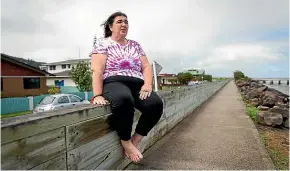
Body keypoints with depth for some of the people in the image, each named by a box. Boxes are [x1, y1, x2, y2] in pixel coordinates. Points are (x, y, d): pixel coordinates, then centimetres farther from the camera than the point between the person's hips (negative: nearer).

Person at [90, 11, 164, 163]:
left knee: (156, 104, -25)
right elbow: (97, 71, -5)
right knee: (124, 100, -40)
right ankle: (126, 143, -14)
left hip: (137, 85, 5)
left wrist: (147, 84, -7)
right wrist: (97, 95, -19)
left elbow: (146, 67, 13)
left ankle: (134, 141, -5)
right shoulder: (102, 43, 8)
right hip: (114, 83, -4)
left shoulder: (135, 45, 22)